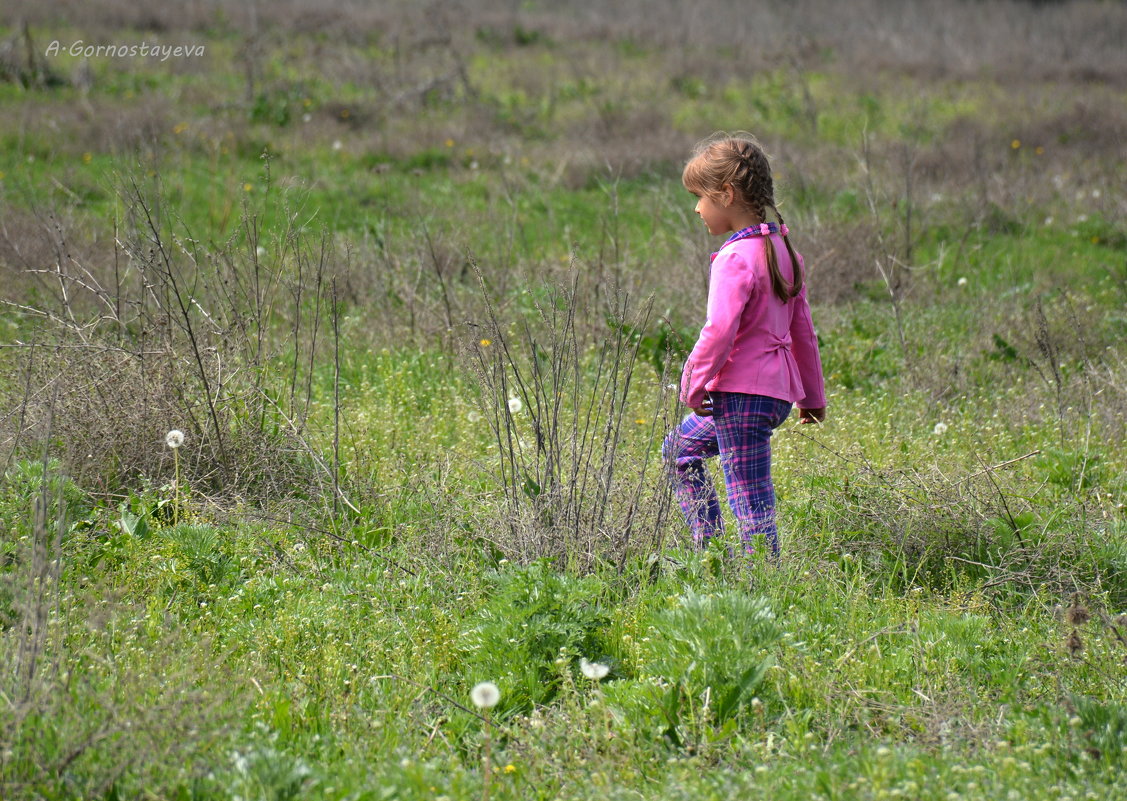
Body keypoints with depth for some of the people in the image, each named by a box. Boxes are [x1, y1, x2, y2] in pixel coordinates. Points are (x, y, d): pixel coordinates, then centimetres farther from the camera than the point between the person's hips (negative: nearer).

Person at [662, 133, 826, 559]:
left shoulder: (736, 259, -16)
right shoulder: (781, 250, 13)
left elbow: (720, 329, -25)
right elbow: (802, 329, 18)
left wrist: (695, 382, -14)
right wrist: (812, 395, 24)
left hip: (742, 392, -10)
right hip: (778, 389, 10)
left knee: (749, 493, -6)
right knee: (679, 448, 23)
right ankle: (709, 547, 21)